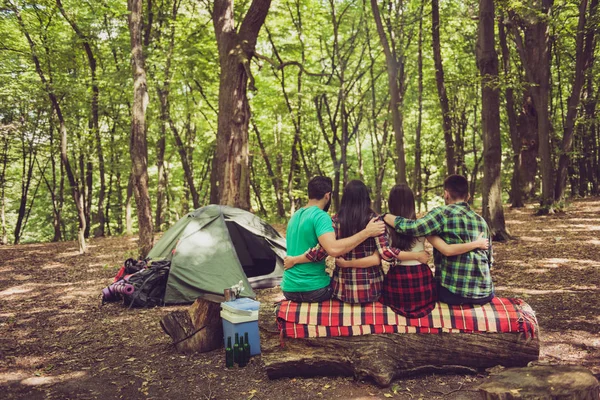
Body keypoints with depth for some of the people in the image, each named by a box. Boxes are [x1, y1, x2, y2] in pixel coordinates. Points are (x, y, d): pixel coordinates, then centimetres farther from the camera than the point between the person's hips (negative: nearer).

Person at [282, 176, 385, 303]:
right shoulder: (320, 216, -16)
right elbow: (334, 249, -32)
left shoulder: (295, 216, 10)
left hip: (288, 288, 8)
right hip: (313, 288, -7)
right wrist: (366, 232, -26)